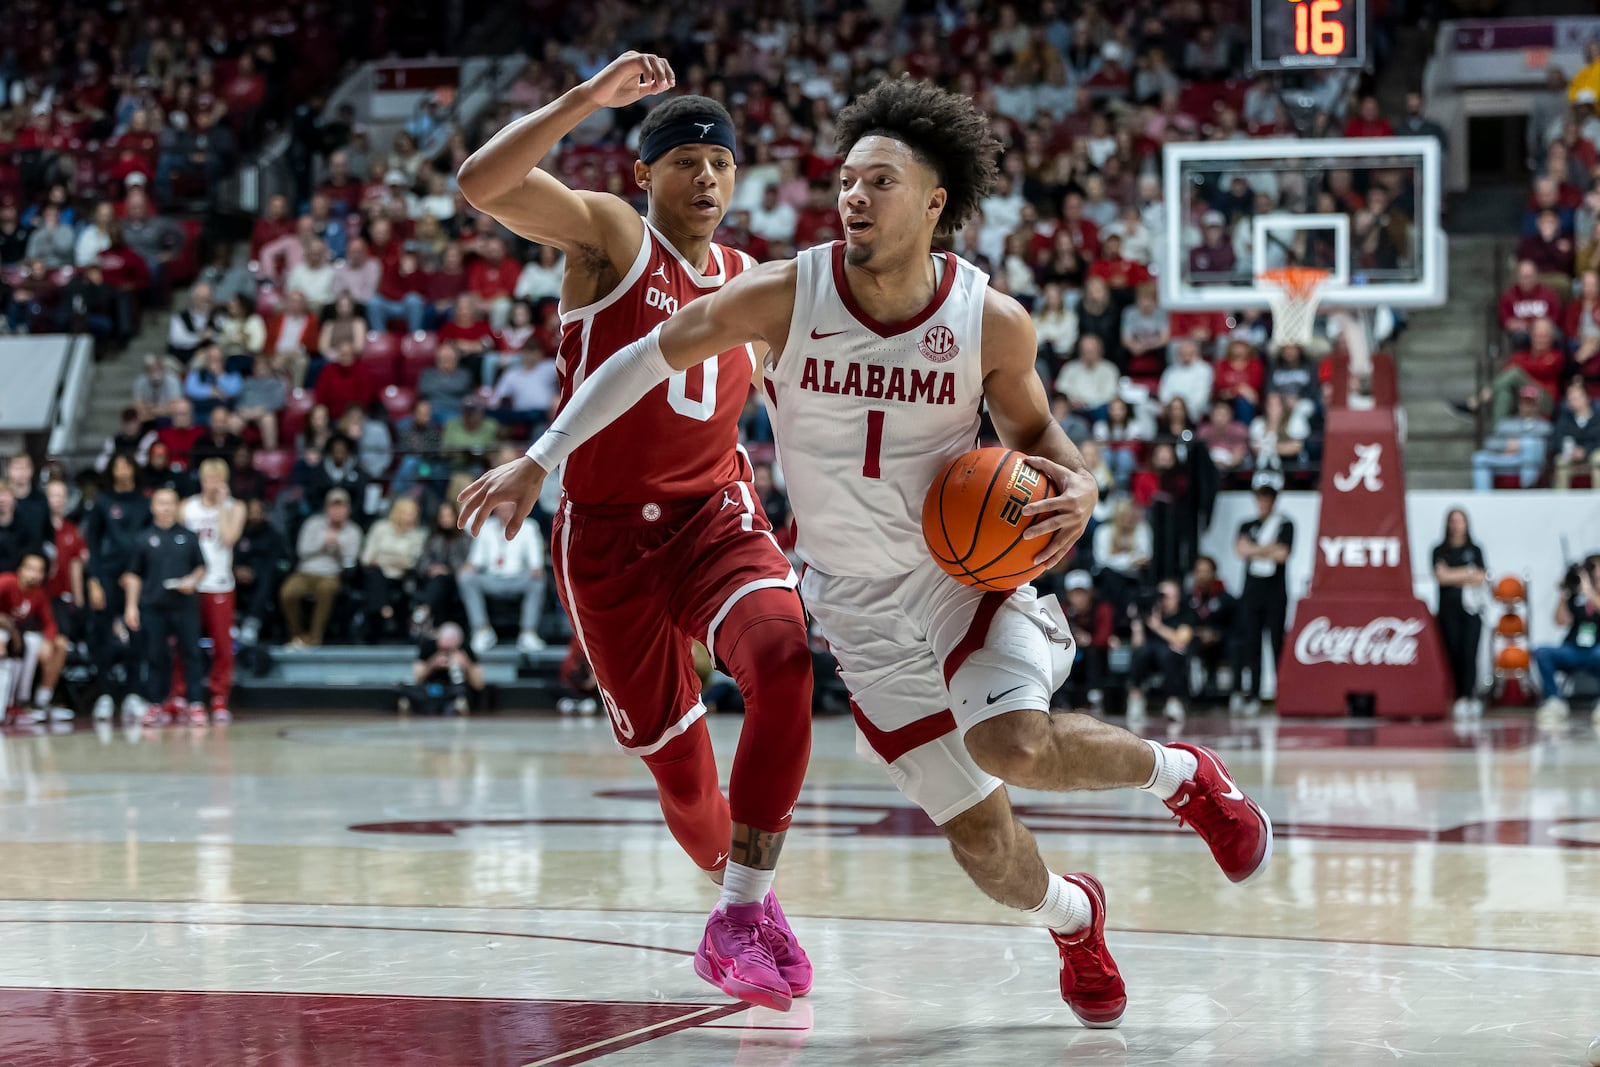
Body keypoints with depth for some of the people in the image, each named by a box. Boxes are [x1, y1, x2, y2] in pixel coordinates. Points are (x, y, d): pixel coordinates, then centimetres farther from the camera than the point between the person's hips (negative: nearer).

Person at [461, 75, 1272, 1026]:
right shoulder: (784, 296, -14)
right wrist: (540, 461, -3)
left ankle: (1182, 775, 1)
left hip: (975, 572, -1)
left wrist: (1079, 488, -16)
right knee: (980, 840, 0)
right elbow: (650, 358, -1)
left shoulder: (993, 321, -12)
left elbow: (1031, 427, 6)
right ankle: (1073, 919, 37)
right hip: (865, 613, 1)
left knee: (1013, 746, -31)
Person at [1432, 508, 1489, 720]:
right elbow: (1441, 575, -5)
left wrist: (1454, 577, -2)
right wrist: (1468, 573, -2)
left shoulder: (1475, 550, 13)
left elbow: (1482, 578, 4)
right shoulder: (1440, 551, 10)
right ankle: (1460, 698, 0)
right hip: (1449, 609, 0)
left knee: (1469, 653, -12)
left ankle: (1468, 697, -17)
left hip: (1471, 609, 0)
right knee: (1453, 654, -3)